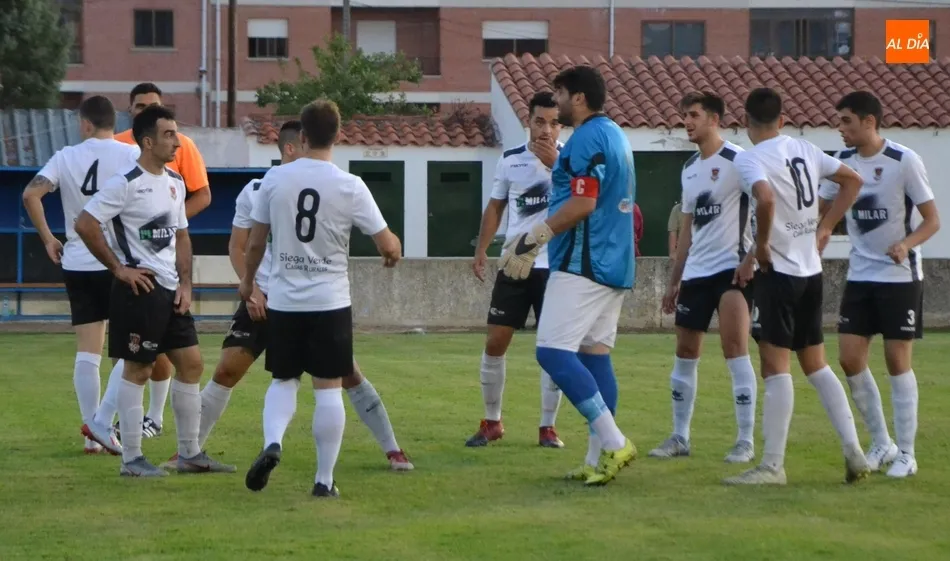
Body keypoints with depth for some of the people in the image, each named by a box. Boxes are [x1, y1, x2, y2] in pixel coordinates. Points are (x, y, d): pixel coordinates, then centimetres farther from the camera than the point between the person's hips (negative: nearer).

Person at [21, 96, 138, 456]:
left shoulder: (66, 158, 3)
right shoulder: (131, 155, -4)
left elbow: (31, 194, -7)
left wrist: (48, 239, 3)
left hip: (77, 264, 3)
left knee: (87, 352, 7)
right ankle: (108, 428, -8)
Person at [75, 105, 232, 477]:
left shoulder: (175, 183, 12)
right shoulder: (125, 183, -14)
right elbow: (84, 224, -18)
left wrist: (185, 284, 8)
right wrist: (118, 268, -14)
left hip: (170, 292, 8)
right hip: (139, 290, -8)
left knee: (191, 363, 9)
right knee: (137, 370, -2)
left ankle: (190, 454, 18)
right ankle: (132, 459, 5)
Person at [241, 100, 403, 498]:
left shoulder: (275, 178, -3)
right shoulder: (350, 186, -8)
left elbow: (255, 243, 5)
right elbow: (387, 246, -5)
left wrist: (247, 282, 23)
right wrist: (393, 251, 20)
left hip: (283, 300, 2)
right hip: (330, 302, -2)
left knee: (284, 380, 16)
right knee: (328, 389, 5)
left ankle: (272, 443, -10)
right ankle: (324, 479, 6)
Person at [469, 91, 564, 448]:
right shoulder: (510, 160, 6)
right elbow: (495, 207, 14)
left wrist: (555, 163, -25)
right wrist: (481, 249, 4)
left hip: (555, 266, -2)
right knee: (495, 342, 0)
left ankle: (548, 427, 7)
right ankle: (491, 422, 13)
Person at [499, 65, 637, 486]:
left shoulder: (587, 138, -13)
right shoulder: (614, 135, 18)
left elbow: (583, 203, -21)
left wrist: (534, 239, -16)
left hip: (584, 265, -10)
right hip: (613, 263, 10)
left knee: (553, 352, -12)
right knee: (594, 353, 9)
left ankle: (612, 443, -17)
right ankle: (599, 458, 8)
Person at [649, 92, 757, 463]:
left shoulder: (737, 161, -9)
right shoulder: (689, 169, 15)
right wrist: (674, 282, 19)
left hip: (733, 268, -8)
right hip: (695, 272, 8)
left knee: (734, 348, -13)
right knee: (685, 352, 8)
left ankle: (746, 442, -8)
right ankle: (680, 438, 17)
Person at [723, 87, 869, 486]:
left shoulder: (749, 158, -13)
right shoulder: (805, 150, 9)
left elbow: (766, 200, -31)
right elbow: (852, 180, 20)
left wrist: (760, 249, -17)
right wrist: (826, 227, 18)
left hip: (778, 272, -7)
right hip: (811, 271, 7)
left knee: (775, 366, -5)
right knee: (816, 365, 15)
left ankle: (772, 466, -4)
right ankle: (853, 450, 11)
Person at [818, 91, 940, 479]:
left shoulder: (904, 161, -13)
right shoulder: (842, 162, 1)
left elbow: (932, 220, -11)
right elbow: (821, 213, 11)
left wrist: (907, 244, -29)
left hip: (901, 276, -5)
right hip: (860, 275, 5)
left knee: (897, 360, -3)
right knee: (850, 359, -1)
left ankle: (906, 454, 6)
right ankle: (881, 445, 14)